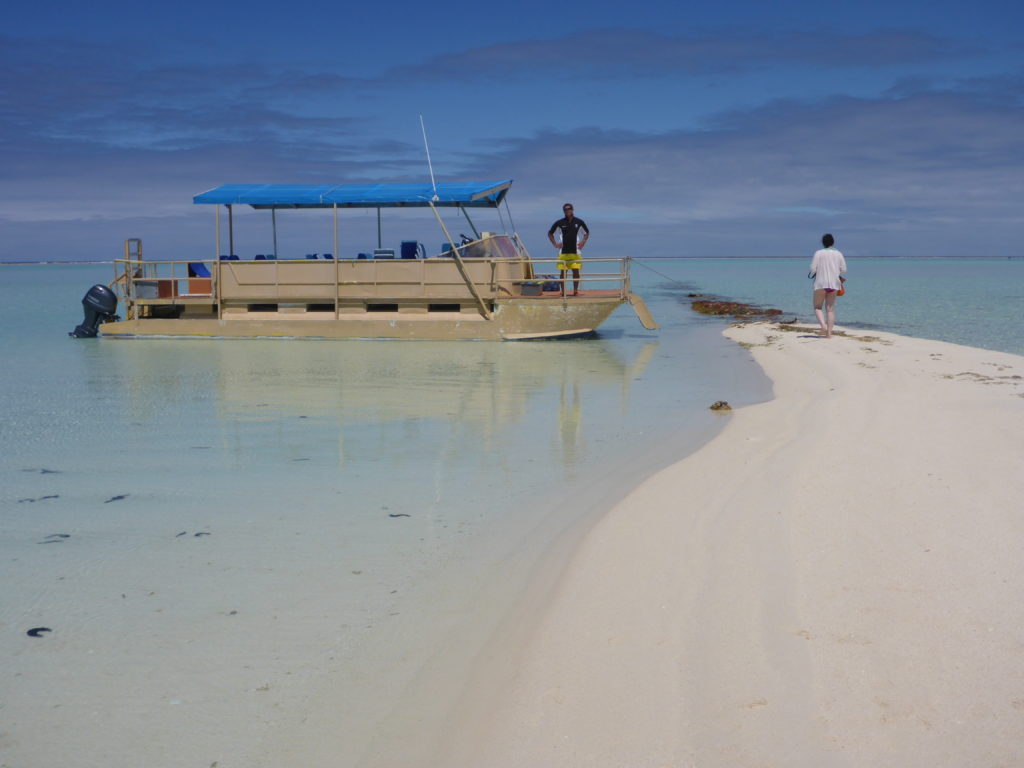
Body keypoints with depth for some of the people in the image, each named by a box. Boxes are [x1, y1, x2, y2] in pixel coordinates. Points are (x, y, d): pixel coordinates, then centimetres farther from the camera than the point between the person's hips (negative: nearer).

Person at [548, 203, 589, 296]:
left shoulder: (579, 222, 3)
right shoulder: (559, 223, 2)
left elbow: (587, 232, 18)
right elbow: (550, 233, 14)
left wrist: (583, 242, 3)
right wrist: (555, 244, 3)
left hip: (575, 251, 0)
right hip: (563, 252, 0)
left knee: (576, 271, -4)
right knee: (563, 272, 0)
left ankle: (576, 290, 0)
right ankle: (563, 291, 5)